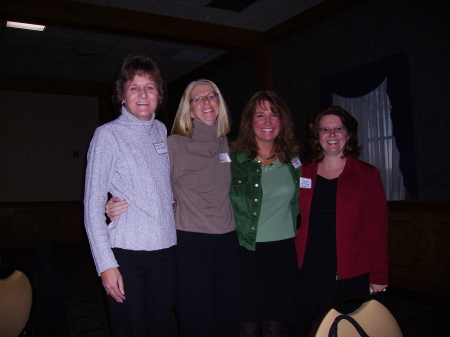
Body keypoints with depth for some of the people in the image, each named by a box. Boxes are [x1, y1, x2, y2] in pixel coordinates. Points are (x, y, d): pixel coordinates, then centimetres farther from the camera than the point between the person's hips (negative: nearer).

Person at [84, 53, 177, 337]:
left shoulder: (161, 130, 10)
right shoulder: (108, 135, -5)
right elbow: (92, 204, -8)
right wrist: (106, 264, -13)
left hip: (165, 251, 5)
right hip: (126, 254, -4)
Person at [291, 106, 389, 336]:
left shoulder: (367, 175, 0)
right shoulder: (303, 174, 8)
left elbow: (377, 230, -3)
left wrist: (378, 278, -6)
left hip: (350, 275, -2)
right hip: (308, 273, 3)